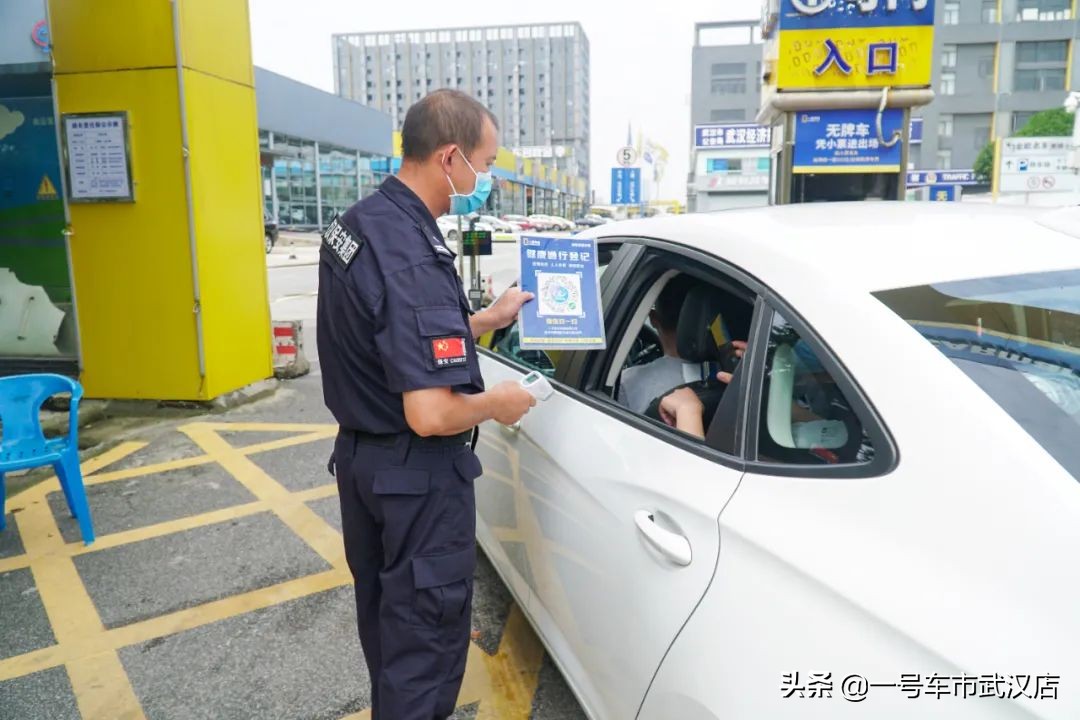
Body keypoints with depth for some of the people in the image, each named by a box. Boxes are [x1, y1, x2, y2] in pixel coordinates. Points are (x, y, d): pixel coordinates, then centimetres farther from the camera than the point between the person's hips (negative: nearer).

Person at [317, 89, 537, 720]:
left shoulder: (357, 223, 2)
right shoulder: (415, 260, -29)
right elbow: (431, 414, -33)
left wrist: (488, 319, 11)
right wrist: (496, 403, -14)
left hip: (360, 454, 10)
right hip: (415, 475, -10)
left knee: (386, 615, 27)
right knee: (426, 634, 9)